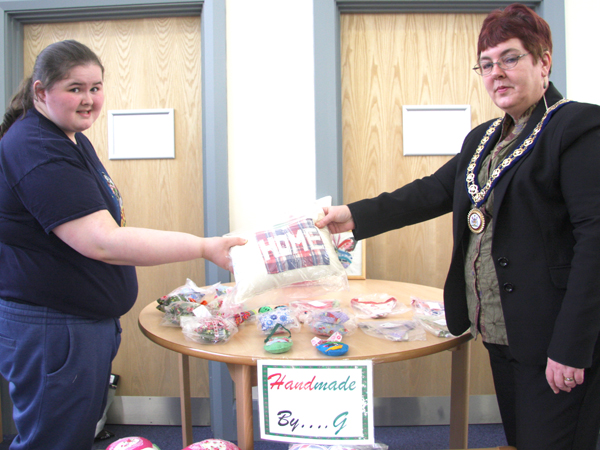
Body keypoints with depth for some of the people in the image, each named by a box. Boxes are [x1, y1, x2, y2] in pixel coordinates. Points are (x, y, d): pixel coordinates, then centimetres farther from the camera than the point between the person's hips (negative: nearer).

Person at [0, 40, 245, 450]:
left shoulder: (71, 139, 12)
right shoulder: (37, 151, -22)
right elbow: (102, 242, -31)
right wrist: (206, 247, -31)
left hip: (86, 321, 10)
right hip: (50, 331, -10)